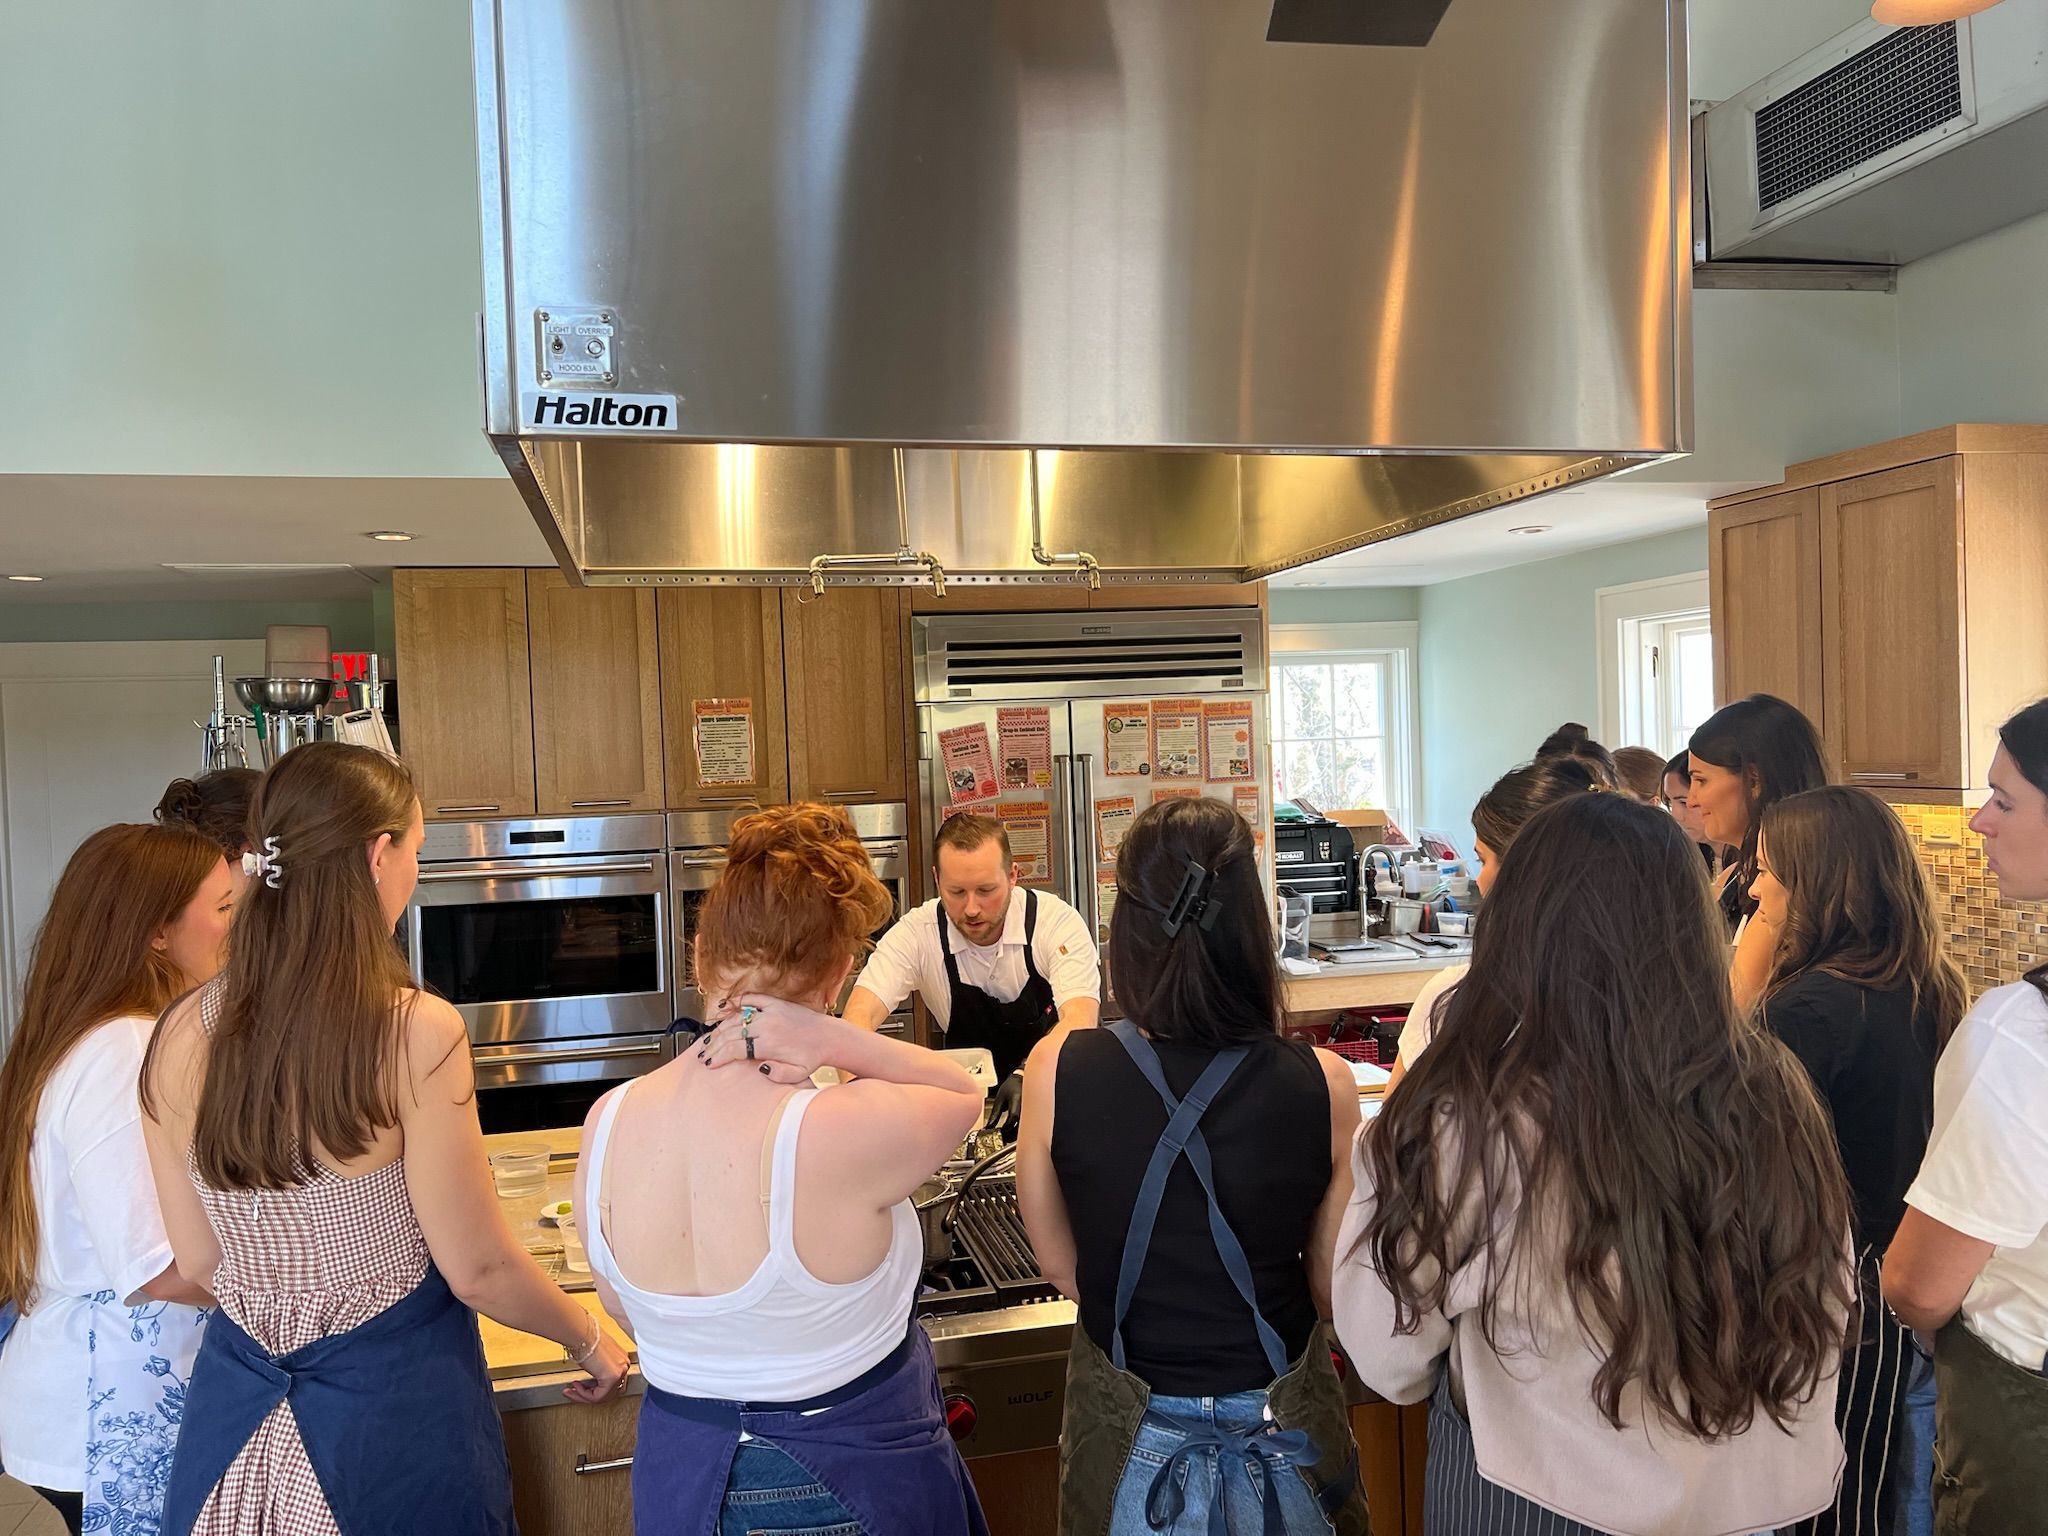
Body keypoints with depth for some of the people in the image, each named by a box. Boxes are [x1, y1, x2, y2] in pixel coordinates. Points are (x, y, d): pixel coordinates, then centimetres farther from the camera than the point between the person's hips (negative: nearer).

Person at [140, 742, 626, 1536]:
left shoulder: (181, 1036, -7)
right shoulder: (415, 1032, -23)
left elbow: (198, 1263, 3)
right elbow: (477, 1268, -16)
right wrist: (589, 1338, 2)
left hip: (235, 1410, 5)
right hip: (392, 1403, -4)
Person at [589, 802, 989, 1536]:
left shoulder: (607, 1124, -16)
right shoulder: (847, 1133, -32)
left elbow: (621, 1305, 2)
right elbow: (966, 1092, -10)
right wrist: (837, 1041, -24)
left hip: (679, 1473, 4)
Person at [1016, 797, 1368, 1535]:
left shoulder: (1058, 1070, -20)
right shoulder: (1322, 1087, -21)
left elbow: (1062, 1268, -5)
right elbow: (1332, 1292, -7)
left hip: (1129, 1445, 0)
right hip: (1283, 1438, 0)